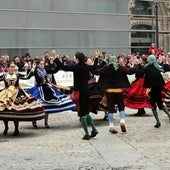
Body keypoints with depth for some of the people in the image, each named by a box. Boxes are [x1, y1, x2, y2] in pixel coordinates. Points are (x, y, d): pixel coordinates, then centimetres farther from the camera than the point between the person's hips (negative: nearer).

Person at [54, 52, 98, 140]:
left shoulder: (76, 67, -15)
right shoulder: (87, 67, 5)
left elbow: (63, 67, -21)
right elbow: (94, 67, 27)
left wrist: (55, 59, -15)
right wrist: (96, 58, 42)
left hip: (79, 91, -7)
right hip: (86, 91, 7)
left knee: (82, 114, 0)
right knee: (86, 112, 20)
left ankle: (87, 134, 3)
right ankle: (94, 129, 16)